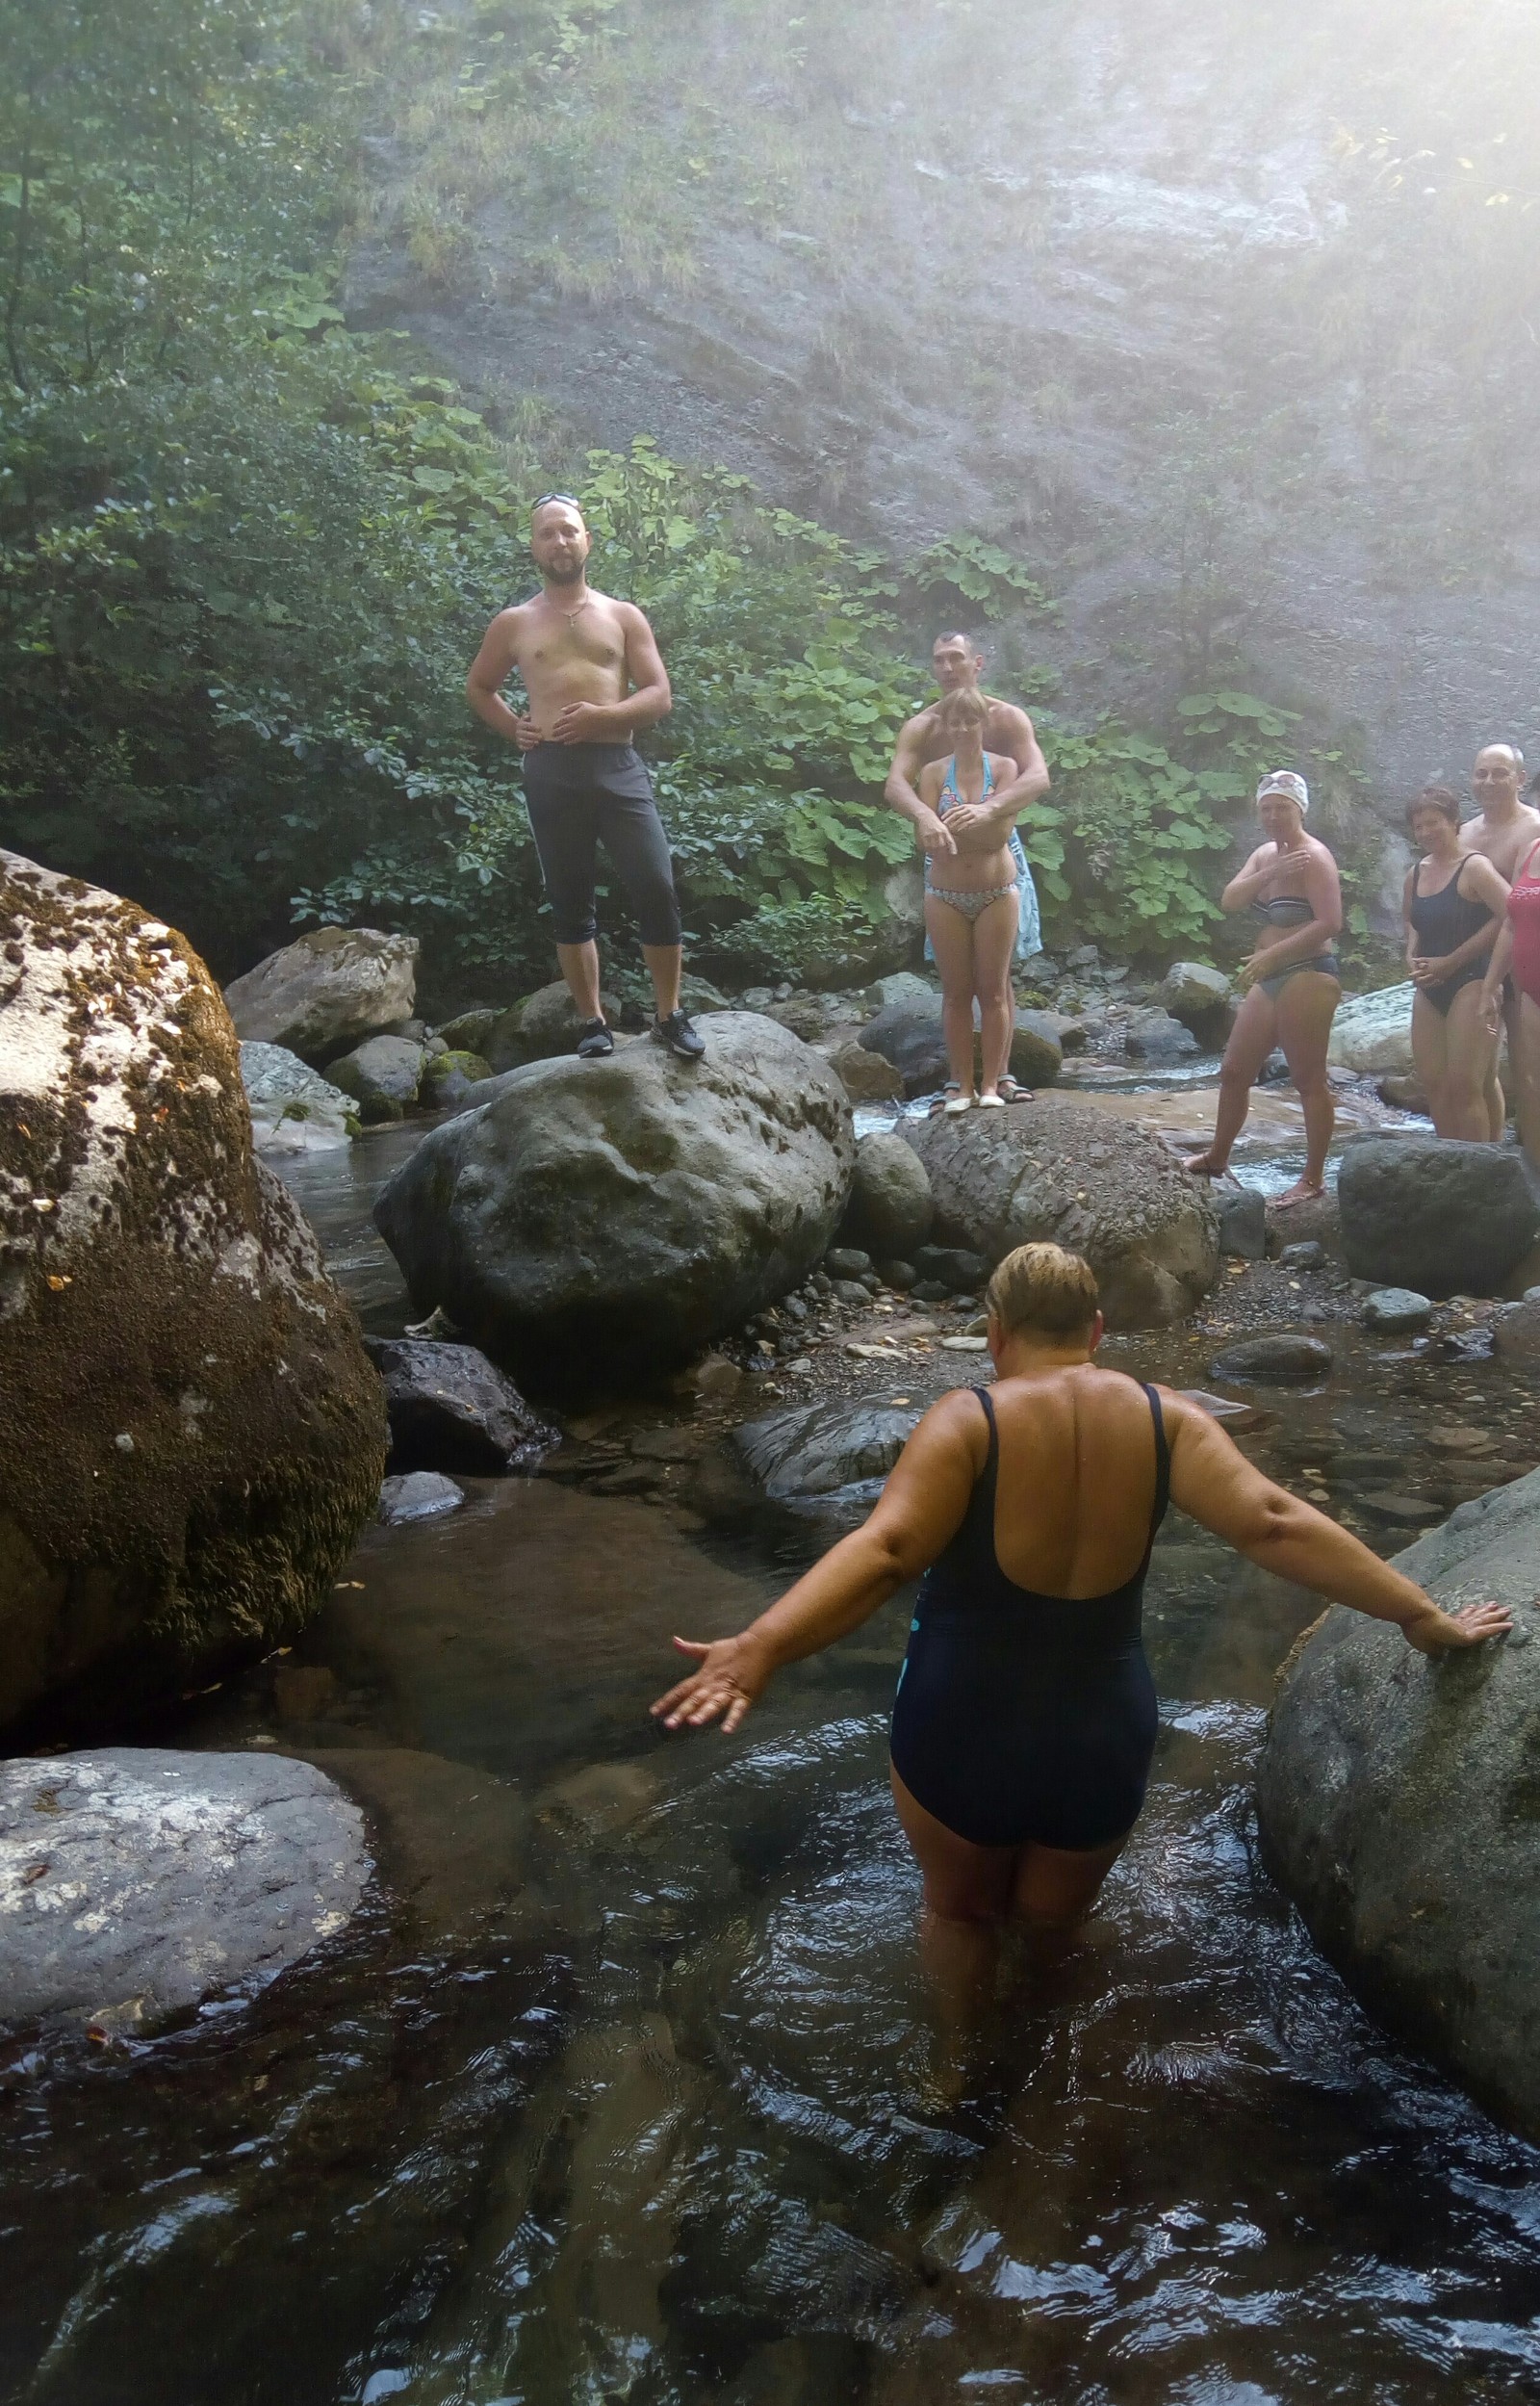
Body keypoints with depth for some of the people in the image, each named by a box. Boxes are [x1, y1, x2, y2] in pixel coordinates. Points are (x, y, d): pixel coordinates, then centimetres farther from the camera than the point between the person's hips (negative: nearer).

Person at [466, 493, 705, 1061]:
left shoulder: (623, 616, 12)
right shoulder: (514, 623, 13)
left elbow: (659, 696, 5)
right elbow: (478, 687, 26)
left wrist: (602, 715, -12)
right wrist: (513, 727, 8)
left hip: (617, 768, -1)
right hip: (550, 772, 1)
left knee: (656, 889, -11)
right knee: (571, 905, 4)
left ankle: (669, 1015, 1)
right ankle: (592, 1021, 12)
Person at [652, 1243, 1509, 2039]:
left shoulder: (969, 1421, -17)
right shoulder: (1165, 1420, -9)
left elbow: (884, 1550, -31)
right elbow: (1274, 1525, -17)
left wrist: (762, 1648, -40)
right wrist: (1423, 1618, -11)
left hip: (961, 1735, -3)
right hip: (1102, 1742, 3)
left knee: (961, 1911, 28)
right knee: (1054, 1920, 31)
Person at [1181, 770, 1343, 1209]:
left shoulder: (1313, 856, -12)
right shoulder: (1265, 854, 13)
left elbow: (1329, 922, -21)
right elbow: (1229, 901, 0)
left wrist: (1271, 954, -24)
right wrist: (1270, 873, -15)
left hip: (1307, 976, -9)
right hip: (1272, 978, 9)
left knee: (1308, 1080, -5)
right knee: (1234, 1070, 15)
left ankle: (1314, 1178, 2)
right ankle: (1217, 1157, 31)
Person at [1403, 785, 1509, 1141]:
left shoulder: (1474, 867, -10)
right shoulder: (1415, 873, 12)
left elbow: (1510, 914, -21)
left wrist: (1451, 961, -17)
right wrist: (1412, 957, 6)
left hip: (1468, 984, -7)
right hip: (1428, 990, 7)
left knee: (1465, 1087, -11)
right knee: (1434, 1085, 6)